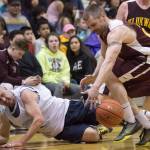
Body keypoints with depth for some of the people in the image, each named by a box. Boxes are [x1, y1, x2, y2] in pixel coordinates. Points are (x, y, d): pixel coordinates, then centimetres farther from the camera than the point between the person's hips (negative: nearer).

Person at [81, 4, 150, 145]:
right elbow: (104, 57, 16)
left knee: (111, 78, -20)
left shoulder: (117, 31, -27)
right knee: (121, 94, 10)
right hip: (138, 60, 10)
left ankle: (131, 122, -16)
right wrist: (94, 76, 1)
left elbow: (109, 62, -40)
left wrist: (95, 88, -48)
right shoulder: (103, 32, 4)